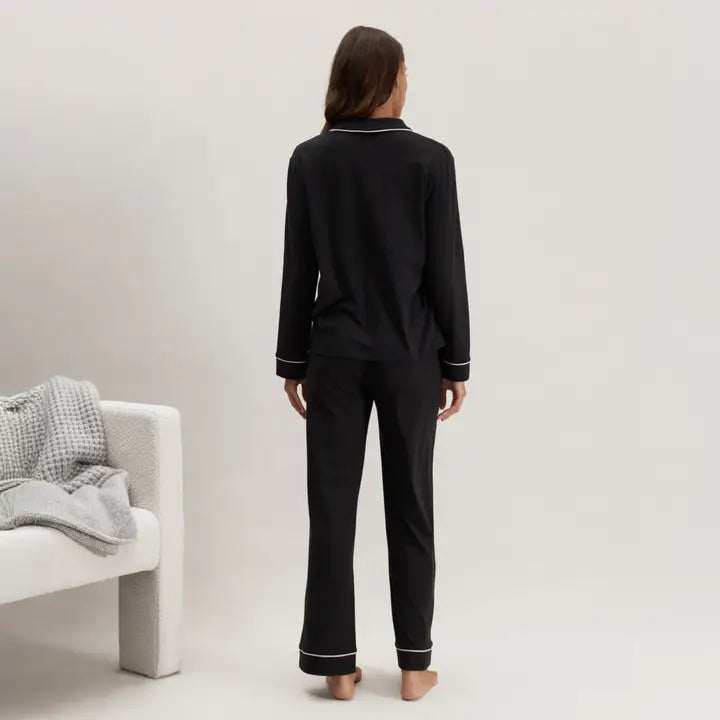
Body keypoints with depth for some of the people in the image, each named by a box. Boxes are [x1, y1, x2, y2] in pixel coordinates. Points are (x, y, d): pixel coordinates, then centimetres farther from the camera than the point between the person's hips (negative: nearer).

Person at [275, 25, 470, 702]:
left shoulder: (310, 159, -2)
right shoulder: (429, 159, -7)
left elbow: (298, 269, 0)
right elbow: (446, 270, -6)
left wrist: (293, 359, 7)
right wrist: (456, 361, 2)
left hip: (335, 351, 1)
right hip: (408, 353, -1)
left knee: (332, 503, 6)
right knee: (410, 503, 8)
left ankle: (336, 662, 11)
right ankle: (414, 663, 14)